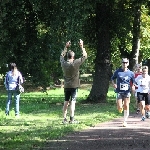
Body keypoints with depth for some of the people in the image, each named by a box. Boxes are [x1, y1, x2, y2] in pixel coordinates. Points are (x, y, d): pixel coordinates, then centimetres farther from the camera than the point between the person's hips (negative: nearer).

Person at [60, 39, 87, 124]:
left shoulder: (64, 63, -3)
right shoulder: (75, 63, -15)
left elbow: (62, 56, 20)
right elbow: (85, 56, -5)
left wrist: (66, 47, 22)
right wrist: (82, 47, 2)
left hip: (66, 86, 4)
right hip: (74, 86, -4)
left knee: (66, 102, 9)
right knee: (72, 102, -4)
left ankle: (65, 119, 9)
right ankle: (72, 119, -5)